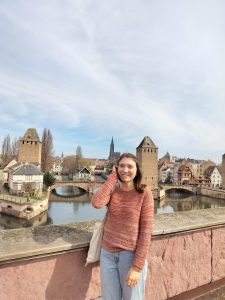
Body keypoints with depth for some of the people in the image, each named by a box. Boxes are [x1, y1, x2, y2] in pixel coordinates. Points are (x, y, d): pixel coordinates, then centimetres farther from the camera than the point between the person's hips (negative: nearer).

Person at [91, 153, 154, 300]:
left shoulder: (144, 193, -11)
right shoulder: (112, 189, -1)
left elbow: (146, 230, -12)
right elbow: (96, 203, -22)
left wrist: (137, 266, -14)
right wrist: (113, 177, -14)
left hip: (131, 254, -3)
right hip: (108, 253, 4)